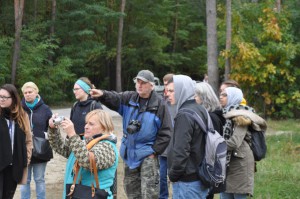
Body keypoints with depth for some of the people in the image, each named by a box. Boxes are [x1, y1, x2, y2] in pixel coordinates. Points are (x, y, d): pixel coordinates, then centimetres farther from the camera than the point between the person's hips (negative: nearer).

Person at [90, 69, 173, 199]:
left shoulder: (159, 104, -9)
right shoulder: (129, 98, 3)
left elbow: (165, 132, -7)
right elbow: (115, 99, -16)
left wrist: (155, 151, -11)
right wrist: (102, 95, -37)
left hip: (147, 155, -5)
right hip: (129, 153, 5)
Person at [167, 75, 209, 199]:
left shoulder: (184, 115, -18)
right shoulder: (200, 110, 11)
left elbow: (181, 150, -23)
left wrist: (173, 174, -12)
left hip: (187, 181, -10)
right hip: (201, 177, 10)